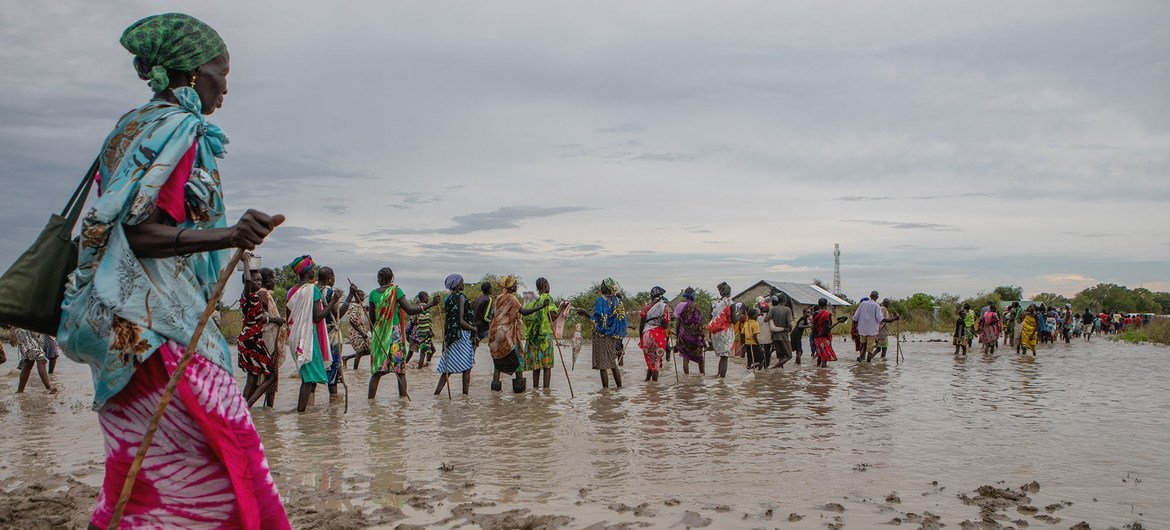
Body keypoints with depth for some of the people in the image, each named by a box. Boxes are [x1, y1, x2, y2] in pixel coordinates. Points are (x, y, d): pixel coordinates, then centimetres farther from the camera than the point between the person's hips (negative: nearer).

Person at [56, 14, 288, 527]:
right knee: (214, 445, -8)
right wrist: (230, 236, -34)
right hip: (157, 318, -10)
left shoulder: (131, 127, 17)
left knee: (139, 455, 14)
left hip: (125, 322, 10)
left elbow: (111, 227, 21)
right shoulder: (180, 128, -10)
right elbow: (141, 235, -20)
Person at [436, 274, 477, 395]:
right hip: (462, 335, -8)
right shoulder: (461, 297, -11)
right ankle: (465, 393, -2)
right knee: (467, 367, -1)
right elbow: (461, 321, -16)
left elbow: (444, 320, 14)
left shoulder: (447, 298, 12)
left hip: (450, 335, 8)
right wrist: (476, 330, -9)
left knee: (448, 367, 11)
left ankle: (437, 392, 8)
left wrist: (445, 337, 20)